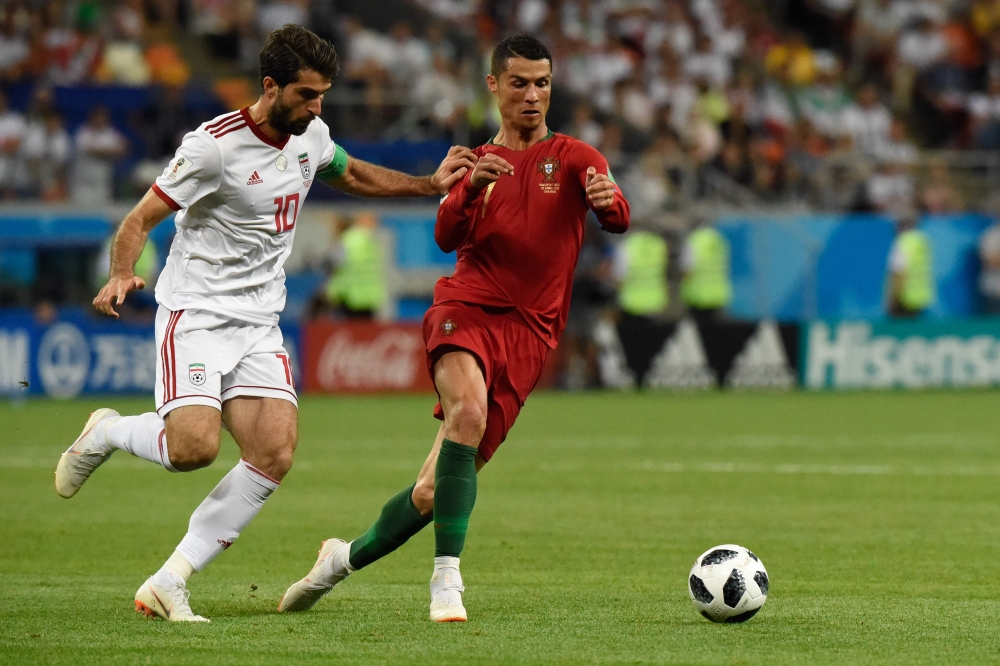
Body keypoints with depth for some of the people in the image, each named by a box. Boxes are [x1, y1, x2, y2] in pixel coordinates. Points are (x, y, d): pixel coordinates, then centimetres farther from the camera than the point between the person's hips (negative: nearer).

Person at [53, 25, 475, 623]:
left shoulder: (311, 135, 7)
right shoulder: (216, 145, -15)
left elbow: (353, 175, 30)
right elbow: (140, 220, -11)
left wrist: (430, 185, 20)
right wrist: (122, 275, -30)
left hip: (260, 326, 6)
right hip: (195, 314, -6)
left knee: (275, 454, -14)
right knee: (195, 446, -26)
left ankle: (168, 585, -7)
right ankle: (106, 433, 8)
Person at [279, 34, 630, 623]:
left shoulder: (573, 157, 8)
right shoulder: (479, 161, 17)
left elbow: (617, 219, -11)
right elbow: (447, 237, 0)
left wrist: (608, 200, -35)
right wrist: (472, 190, -20)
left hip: (526, 333, 0)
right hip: (466, 308, 0)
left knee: (434, 493, -2)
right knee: (468, 410, -34)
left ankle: (347, 558, 25)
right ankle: (447, 580, -34)